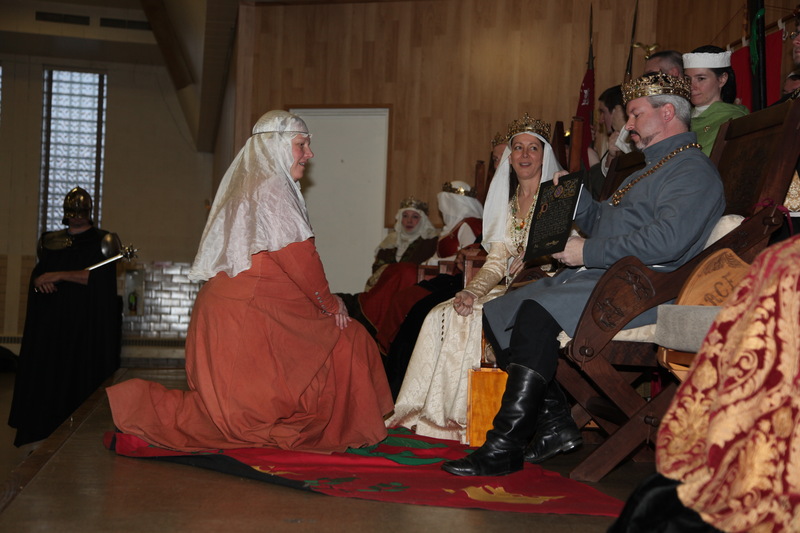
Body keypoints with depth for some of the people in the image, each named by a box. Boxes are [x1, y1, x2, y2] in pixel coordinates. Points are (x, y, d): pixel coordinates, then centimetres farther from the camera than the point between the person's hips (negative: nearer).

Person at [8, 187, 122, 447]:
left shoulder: (101, 241, 2)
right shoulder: (51, 241, 17)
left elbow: (100, 277, -11)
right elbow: (37, 273, 19)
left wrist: (59, 276, -14)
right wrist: (40, 282, -5)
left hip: (87, 322, -4)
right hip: (51, 319, 4)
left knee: (83, 375, -8)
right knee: (46, 375, -1)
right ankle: (43, 437, 2)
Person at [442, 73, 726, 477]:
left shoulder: (692, 171, -6)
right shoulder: (651, 168, 28)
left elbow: (665, 241, -22)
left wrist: (588, 253, -17)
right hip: (595, 277, 10)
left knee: (537, 312, -32)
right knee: (496, 313, -4)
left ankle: (506, 447, -26)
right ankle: (556, 424, -5)